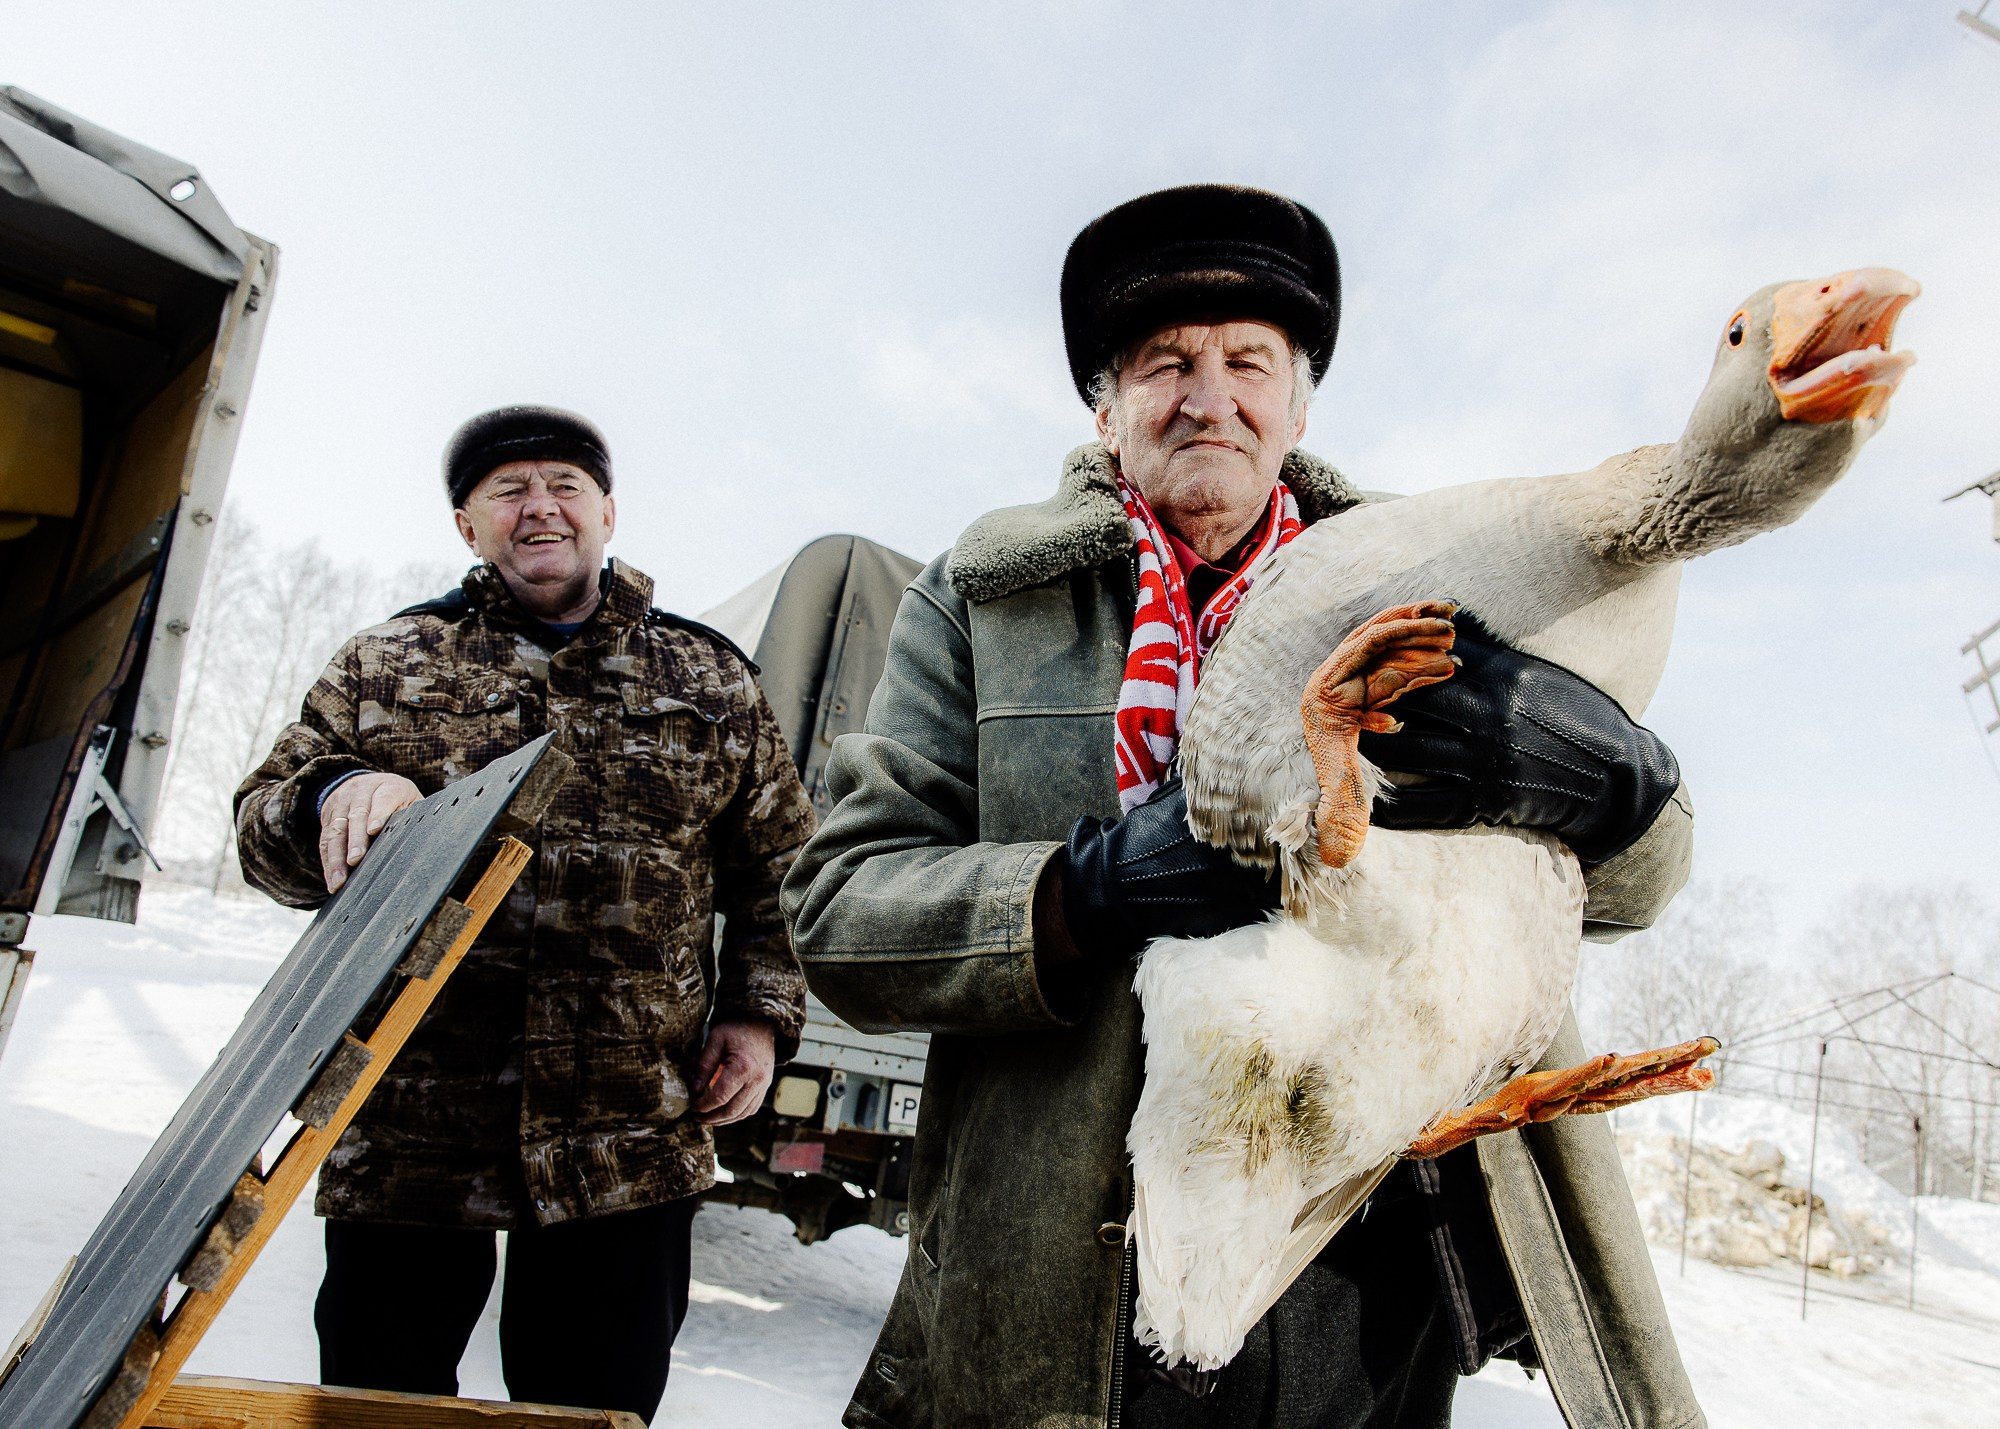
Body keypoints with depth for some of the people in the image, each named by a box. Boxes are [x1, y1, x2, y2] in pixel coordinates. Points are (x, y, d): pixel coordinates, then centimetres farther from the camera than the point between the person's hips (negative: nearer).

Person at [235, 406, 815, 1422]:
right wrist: (334, 796, -15)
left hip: (627, 1146, 0)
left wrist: (759, 1015, 1)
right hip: (405, 1135, 1)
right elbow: (262, 830, 7)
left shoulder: (712, 682, 9)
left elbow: (778, 870, 13)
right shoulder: (383, 666, 9)